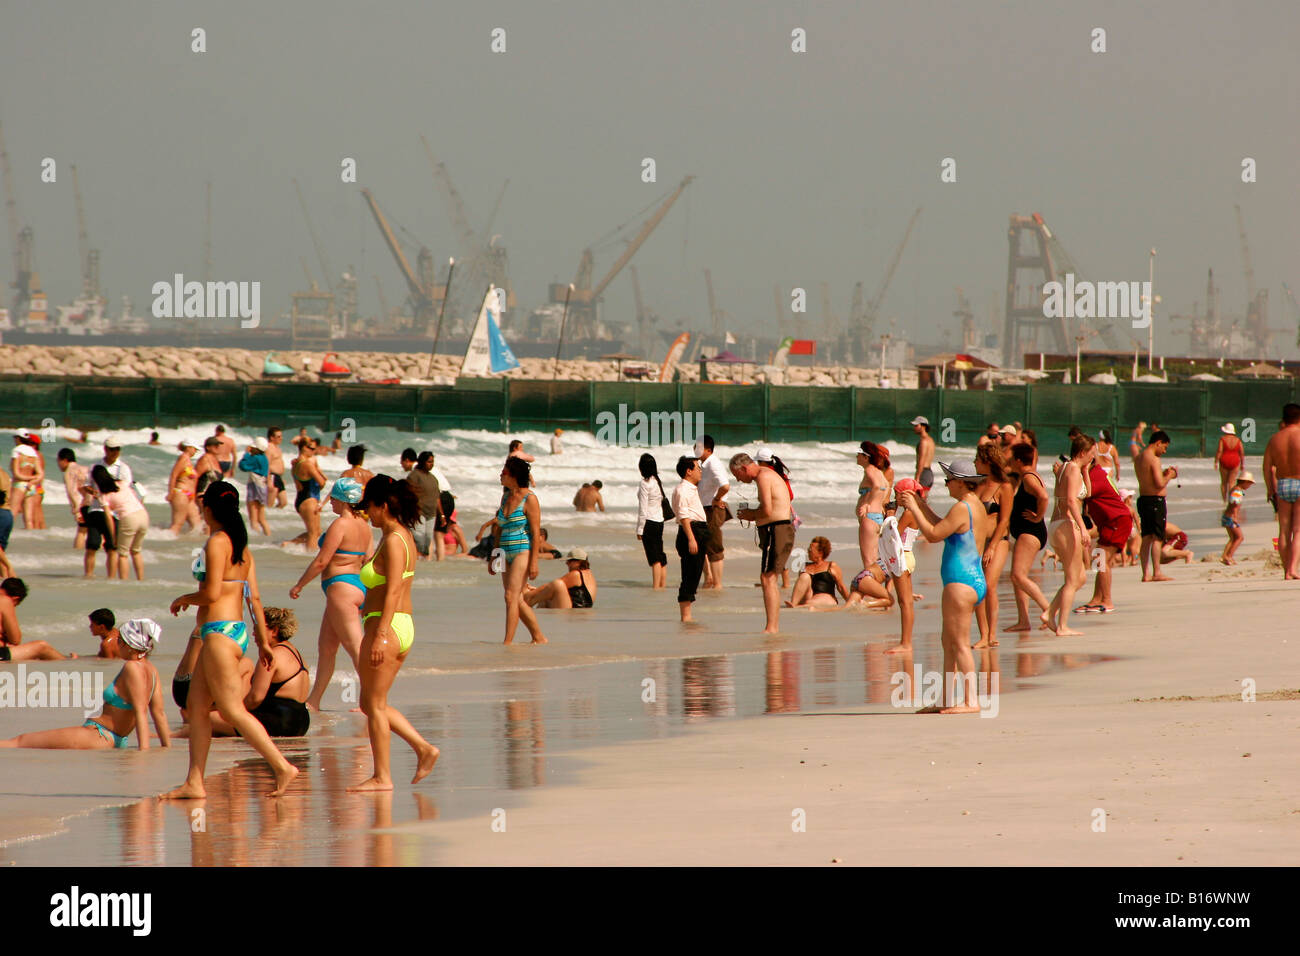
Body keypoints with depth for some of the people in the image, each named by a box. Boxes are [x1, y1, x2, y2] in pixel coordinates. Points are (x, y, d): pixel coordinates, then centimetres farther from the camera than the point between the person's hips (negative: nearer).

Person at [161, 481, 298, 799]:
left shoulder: (217, 542, -13)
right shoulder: (241, 546, 12)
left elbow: (212, 594, -19)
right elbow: (254, 597, 14)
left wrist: (184, 599, 0)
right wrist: (263, 641, 17)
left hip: (220, 632, -9)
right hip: (236, 629, 9)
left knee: (232, 711, -8)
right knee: (196, 707, 11)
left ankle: (282, 766, -11)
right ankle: (194, 782, 10)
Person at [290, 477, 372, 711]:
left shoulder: (340, 524, -14)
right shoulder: (364, 526, 11)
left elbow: (321, 561, -15)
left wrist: (299, 585, -4)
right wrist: (366, 597, 23)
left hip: (341, 586, -10)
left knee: (355, 648, -10)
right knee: (325, 647, 17)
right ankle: (314, 700, 23)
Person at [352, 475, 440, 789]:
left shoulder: (393, 541, -15)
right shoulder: (403, 537, 14)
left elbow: (394, 590, -21)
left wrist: (380, 635, -25)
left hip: (386, 626, -10)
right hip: (403, 627, 10)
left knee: (374, 704, -2)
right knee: (371, 704, 15)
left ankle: (382, 776, 2)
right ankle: (423, 748, 10)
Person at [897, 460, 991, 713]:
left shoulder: (962, 508, -14)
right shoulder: (977, 507, 17)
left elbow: (933, 534, -16)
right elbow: (943, 528, 26)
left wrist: (914, 509, -6)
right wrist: (921, 505, 25)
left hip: (962, 581, -11)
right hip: (973, 580, 11)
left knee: (959, 643, -10)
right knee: (949, 644, 15)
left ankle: (971, 701, -12)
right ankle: (948, 701, 17)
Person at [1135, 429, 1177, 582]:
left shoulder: (1139, 458, 13)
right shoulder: (1154, 459, -15)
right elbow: (1160, 484, -20)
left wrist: (1163, 473, 14)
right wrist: (1169, 476, -2)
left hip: (1143, 499, 9)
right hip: (1156, 500, -9)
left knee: (1146, 538, 9)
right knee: (1157, 538, -5)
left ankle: (1145, 574, 9)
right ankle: (1156, 573, -6)